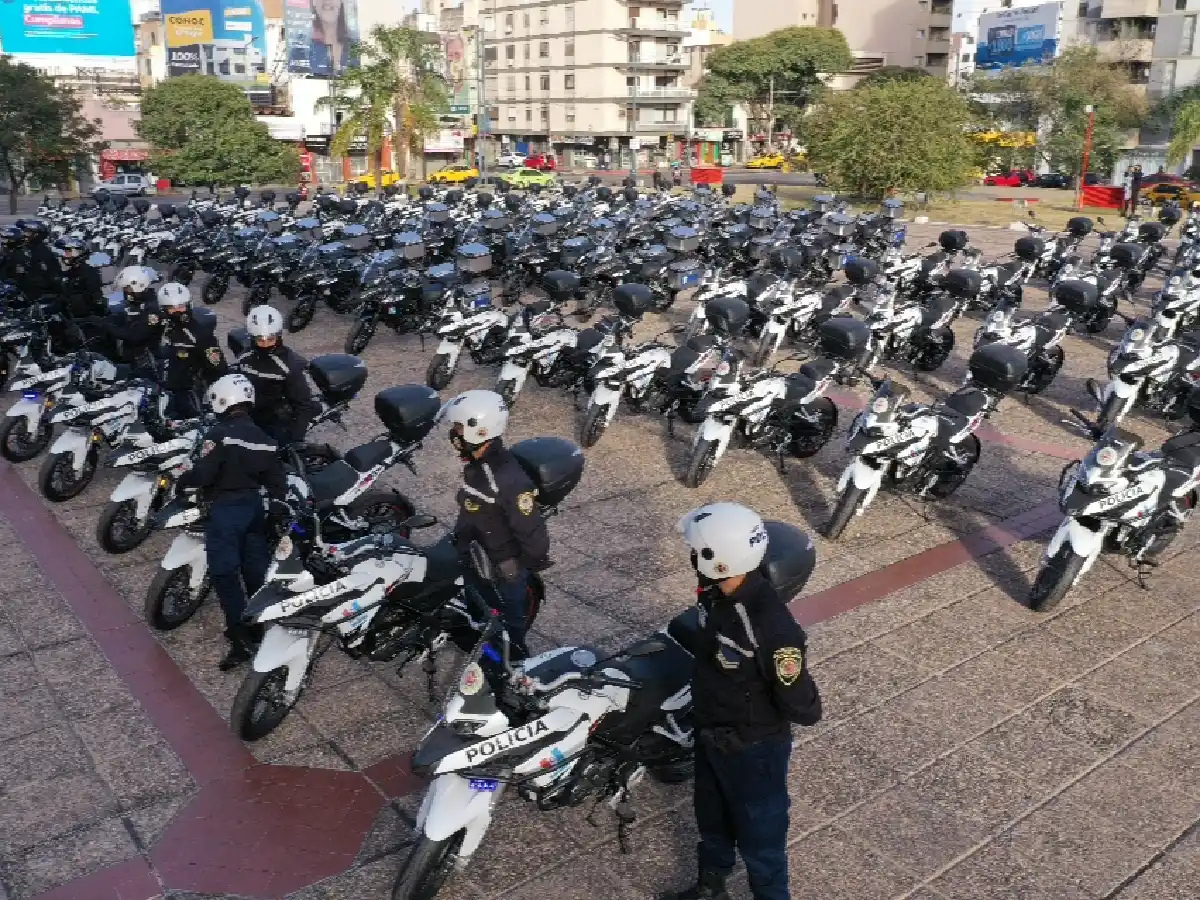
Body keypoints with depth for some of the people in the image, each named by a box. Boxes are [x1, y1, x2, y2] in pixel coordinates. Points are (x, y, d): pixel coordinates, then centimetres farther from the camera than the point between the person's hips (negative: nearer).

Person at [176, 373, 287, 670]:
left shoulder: (221, 433, -15)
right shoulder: (265, 439, 7)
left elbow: (203, 473, -22)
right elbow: (277, 481, 9)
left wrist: (181, 480, -3)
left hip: (225, 509, -7)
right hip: (255, 507, 7)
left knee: (225, 574, -3)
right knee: (257, 570, 15)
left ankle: (241, 639, -7)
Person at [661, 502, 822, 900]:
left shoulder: (770, 627, -37)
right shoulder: (717, 593, -12)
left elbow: (804, 710, -25)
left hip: (753, 749, -8)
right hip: (709, 734, 8)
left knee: (759, 836, 17)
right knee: (712, 818, 30)